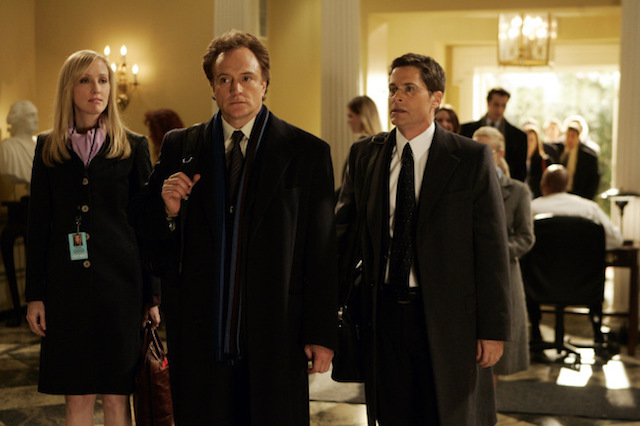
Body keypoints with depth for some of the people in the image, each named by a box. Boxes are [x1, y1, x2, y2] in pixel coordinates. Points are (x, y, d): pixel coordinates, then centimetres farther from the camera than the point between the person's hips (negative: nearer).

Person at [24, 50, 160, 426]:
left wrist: (154, 294, -1)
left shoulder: (133, 147, 3)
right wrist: (35, 295, 3)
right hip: (67, 284, 2)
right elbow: (38, 224, 8)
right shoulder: (48, 148, 8)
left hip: (120, 282, -1)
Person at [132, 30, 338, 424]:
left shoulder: (308, 152, -1)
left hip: (275, 335, -2)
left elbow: (322, 252, -2)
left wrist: (322, 334, -4)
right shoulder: (179, 147, 6)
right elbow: (148, 231, 12)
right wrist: (169, 209, -11)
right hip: (200, 335, 2)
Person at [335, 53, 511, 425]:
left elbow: (492, 248, -6)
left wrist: (494, 330, -8)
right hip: (383, 314, 3)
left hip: (447, 318, -3)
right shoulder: (365, 155, 6)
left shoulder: (473, 159, -5)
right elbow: (343, 227, 11)